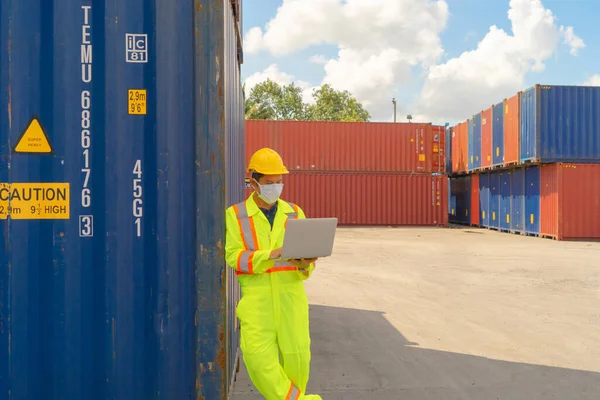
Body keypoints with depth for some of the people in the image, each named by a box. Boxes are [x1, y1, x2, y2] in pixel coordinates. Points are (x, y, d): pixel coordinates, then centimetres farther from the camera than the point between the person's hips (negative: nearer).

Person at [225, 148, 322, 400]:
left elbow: (307, 257, 8)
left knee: (296, 354, -6)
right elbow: (233, 256, -7)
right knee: (258, 354, -14)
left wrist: (305, 265, -17)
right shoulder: (235, 214, 3)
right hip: (256, 293, -1)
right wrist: (271, 254, -21)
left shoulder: (295, 213, 10)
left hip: (290, 292, 2)